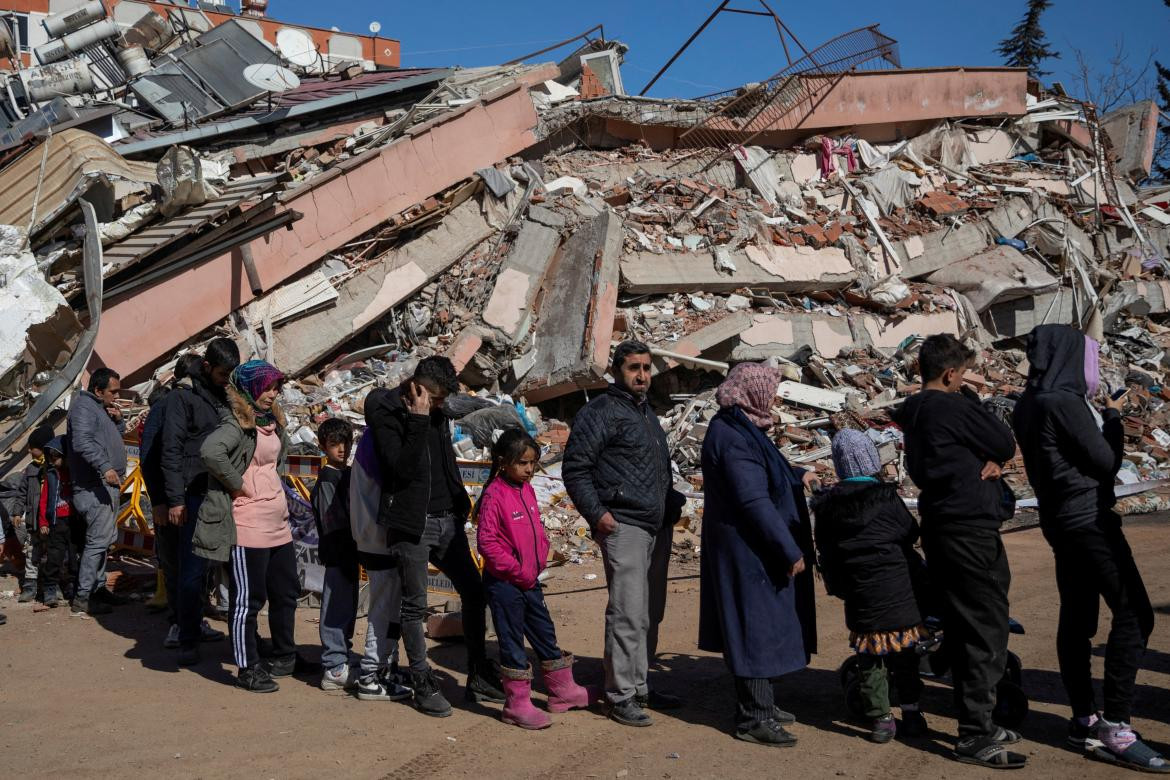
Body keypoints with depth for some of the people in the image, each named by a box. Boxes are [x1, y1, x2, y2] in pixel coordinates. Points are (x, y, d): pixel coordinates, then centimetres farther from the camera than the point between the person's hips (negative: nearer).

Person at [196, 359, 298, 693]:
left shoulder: (271, 421, 11)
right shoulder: (237, 423, -15)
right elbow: (210, 451, -34)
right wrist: (237, 484, -23)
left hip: (278, 522, 9)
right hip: (248, 526, -9)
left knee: (286, 591, 18)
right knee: (248, 598, 1)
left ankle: (285, 656, 32)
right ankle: (248, 669, 11)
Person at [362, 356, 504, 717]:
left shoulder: (437, 412, 10)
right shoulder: (386, 413, -11)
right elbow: (402, 468, -21)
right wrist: (418, 422, -24)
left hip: (447, 520, 7)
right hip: (411, 524, -7)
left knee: (474, 592, 8)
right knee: (414, 605, 1)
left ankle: (479, 677, 20)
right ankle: (424, 686, 12)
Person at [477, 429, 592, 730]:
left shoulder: (527, 490, 8)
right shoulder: (494, 495, -17)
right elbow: (486, 542, -20)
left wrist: (539, 561, 5)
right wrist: (517, 570, -18)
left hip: (530, 580, 8)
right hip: (504, 583, -8)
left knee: (545, 634, 17)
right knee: (512, 643, 2)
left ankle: (562, 691, 30)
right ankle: (517, 705, 12)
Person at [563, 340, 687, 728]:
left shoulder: (647, 413, 20)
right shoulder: (601, 411, -7)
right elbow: (575, 469, -11)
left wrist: (672, 505, 19)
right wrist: (596, 513, -18)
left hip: (657, 528, 9)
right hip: (623, 527, -9)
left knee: (651, 613, 13)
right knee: (628, 613, -10)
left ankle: (640, 686, 24)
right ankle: (621, 695, -3)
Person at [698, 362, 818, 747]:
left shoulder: (739, 428, 10)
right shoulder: (734, 437, -21)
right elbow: (753, 499, -26)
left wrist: (798, 475, 38)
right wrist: (790, 550, -23)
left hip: (749, 547, 10)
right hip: (748, 549, -10)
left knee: (759, 626, 18)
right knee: (757, 626, -3)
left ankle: (759, 705, 29)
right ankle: (754, 718, 6)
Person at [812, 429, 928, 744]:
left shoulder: (827, 506, 0)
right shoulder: (886, 499, -8)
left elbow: (825, 550, 6)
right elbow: (910, 532, 1)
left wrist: (837, 585, 17)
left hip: (858, 598, 2)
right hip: (897, 590, -2)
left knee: (868, 658, 10)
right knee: (903, 654, 12)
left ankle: (879, 718, 11)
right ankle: (911, 714, 18)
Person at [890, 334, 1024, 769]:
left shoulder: (912, 411, 12)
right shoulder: (954, 407, -14)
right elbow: (1006, 446, -5)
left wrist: (991, 459, -3)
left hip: (938, 528, 9)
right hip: (971, 527, -9)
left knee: (961, 629, 14)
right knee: (988, 631, -5)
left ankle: (975, 722, 22)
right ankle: (975, 736, -4)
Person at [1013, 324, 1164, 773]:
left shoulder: (1029, 405, 10)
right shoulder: (1065, 402, -17)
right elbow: (1106, 462, -13)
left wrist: (1099, 418, 14)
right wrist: (1113, 418, 2)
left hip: (1061, 518, 10)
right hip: (1088, 517, -10)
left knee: (1077, 616, 11)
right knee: (1134, 613, -8)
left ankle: (1084, 719, 17)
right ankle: (1113, 726, -9)